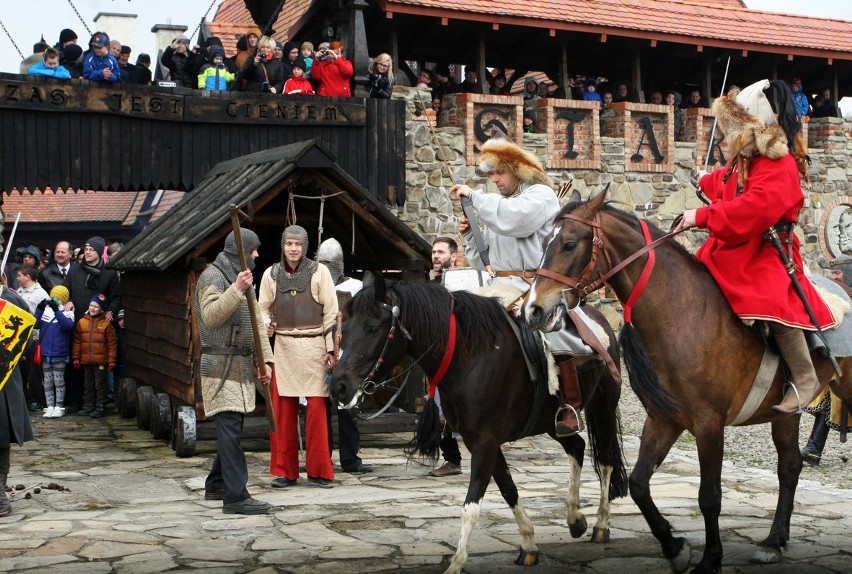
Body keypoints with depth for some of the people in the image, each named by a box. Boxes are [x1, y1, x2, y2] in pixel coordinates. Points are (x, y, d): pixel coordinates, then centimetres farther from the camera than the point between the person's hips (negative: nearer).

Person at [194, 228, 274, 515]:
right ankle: (236, 496, -14)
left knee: (231, 429, 14)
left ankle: (216, 485, 26)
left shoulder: (242, 277, 21)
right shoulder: (212, 277, -9)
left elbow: (256, 321, 22)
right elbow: (211, 316, -24)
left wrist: (264, 359, 15)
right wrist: (237, 290, -33)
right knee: (230, 429, -12)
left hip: (241, 365, 9)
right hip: (221, 365, -9)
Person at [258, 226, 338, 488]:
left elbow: (331, 313, 1)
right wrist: (266, 325, -8)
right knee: (283, 411, 3)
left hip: (314, 346, -2)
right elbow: (263, 307, 15)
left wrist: (329, 350, -3)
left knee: (317, 408, -3)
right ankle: (285, 471, 14)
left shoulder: (319, 272, 1)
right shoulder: (271, 274, 7)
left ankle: (318, 471, 7)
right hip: (283, 346, 2)